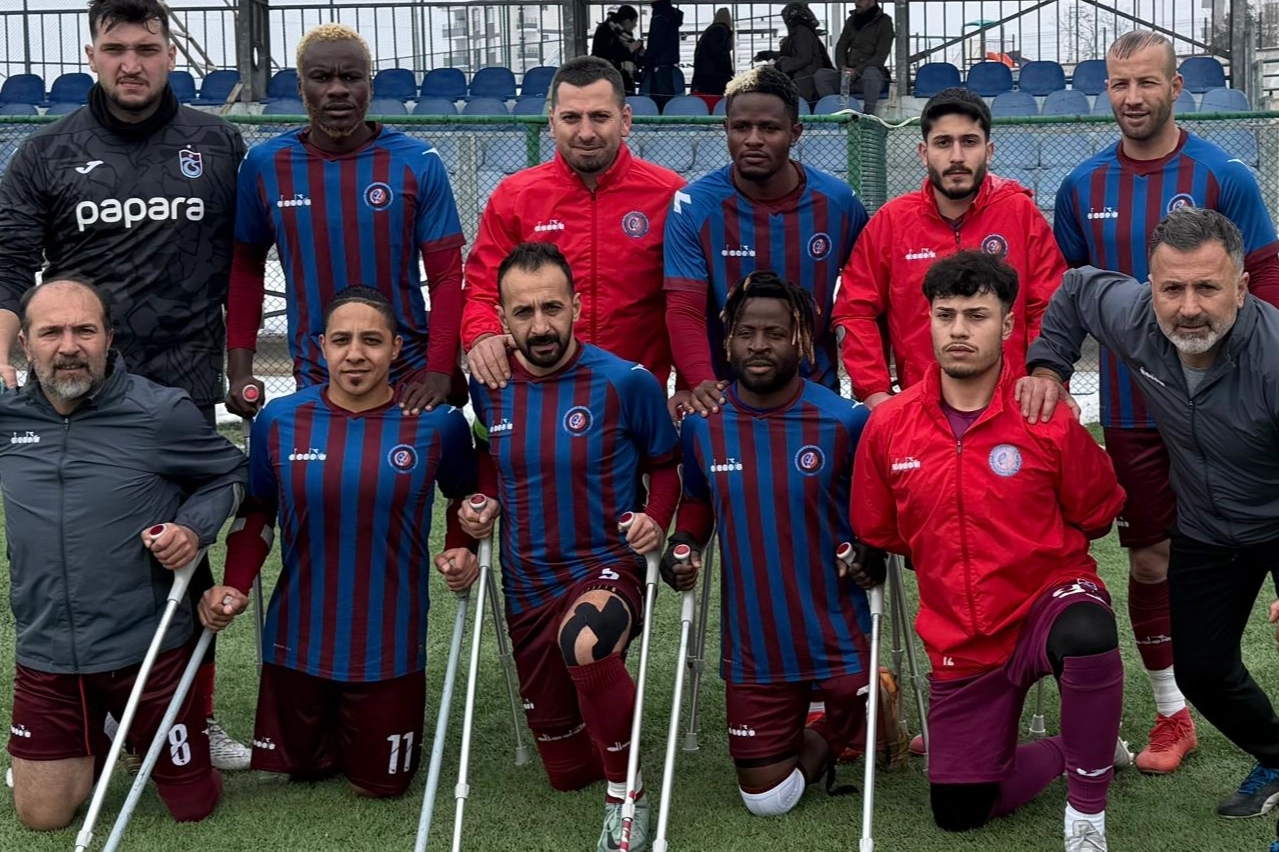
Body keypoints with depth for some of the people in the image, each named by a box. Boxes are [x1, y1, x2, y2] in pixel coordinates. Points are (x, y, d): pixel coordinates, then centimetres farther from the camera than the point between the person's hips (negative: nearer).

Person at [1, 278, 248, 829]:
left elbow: (231, 476, 2)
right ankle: (94, 744, 41)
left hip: (146, 649, -2)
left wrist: (195, 528, -14)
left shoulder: (162, 412, -11)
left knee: (193, 807, 10)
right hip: (45, 657, 3)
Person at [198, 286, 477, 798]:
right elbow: (256, 511, 7)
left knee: (379, 783, 11)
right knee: (299, 767, 17)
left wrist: (461, 549, -9)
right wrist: (234, 587, -6)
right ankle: (324, 715, 49)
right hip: (299, 637, 1)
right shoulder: (279, 420, -7)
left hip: (390, 643, -1)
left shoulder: (436, 423, -10)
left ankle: (383, 714, 42)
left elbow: (466, 496, 10)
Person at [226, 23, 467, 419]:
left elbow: (447, 274, -4)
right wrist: (240, 369, 1)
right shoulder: (265, 164, -1)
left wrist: (440, 371, -14)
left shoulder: (417, 163, -6)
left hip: (410, 381, -1)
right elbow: (246, 267, 9)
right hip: (316, 382, 1)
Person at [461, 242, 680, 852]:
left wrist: (656, 520, -17)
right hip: (528, 589, 5)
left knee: (585, 641, -44)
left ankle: (626, 793, -21)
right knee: (567, 773, 15)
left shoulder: (627, 383, -14)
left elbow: (664, 464, 2)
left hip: (607, 571, -5)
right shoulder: (488, 388, -3)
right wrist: (485, 503, -2)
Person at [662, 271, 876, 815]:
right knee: (766, 798, 9)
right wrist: (684, 544, -4)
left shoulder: (846, 422, -13)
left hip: (838, 633, -2)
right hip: (752, 644, 2)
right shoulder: (702, 425, -4)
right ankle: (804, 741, 41)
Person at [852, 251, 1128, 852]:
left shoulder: (1047, 419, -15)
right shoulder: (888, 427, -8)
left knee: (1087, 634, -42)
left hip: (1050, 600, -4)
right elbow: (876, 534, 9)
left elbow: (1096, 514, 3)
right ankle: (1076, 749, 36)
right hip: (961, 639, 4)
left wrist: (1031, 552, 5)